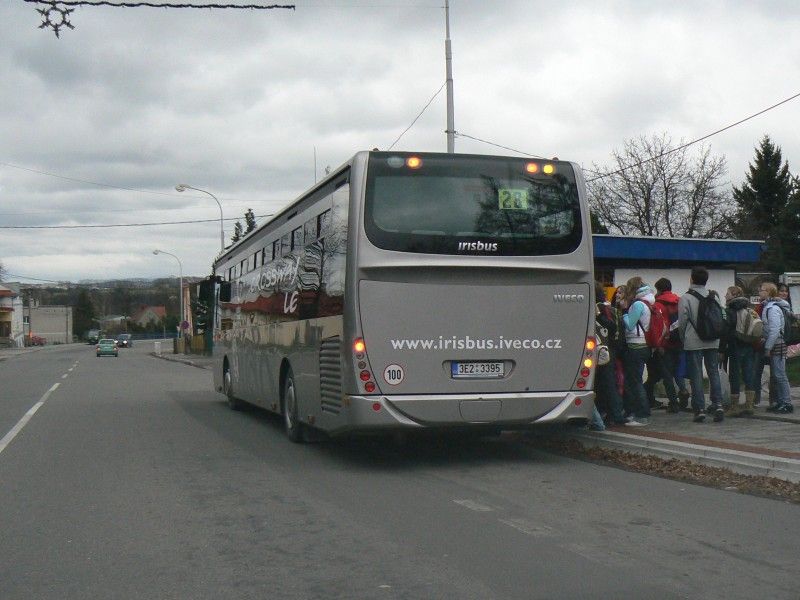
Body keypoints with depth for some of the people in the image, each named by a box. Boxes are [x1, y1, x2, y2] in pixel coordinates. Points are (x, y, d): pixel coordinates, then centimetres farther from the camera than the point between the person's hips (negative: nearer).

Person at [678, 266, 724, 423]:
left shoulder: (685, 298, -8)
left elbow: (682, 323, -7)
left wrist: (684, 339, 9)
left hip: (693, 343, -4)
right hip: (713, 342, 4)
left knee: (696, 376, 1)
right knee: (714, 373, 9)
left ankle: (699, 409, 1)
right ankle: (718, 405, -2)